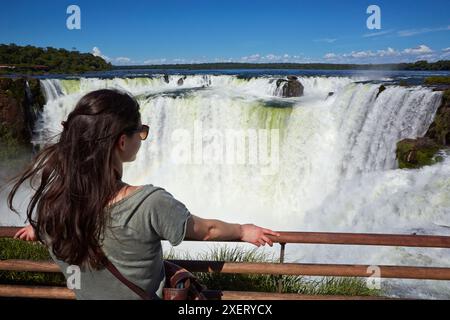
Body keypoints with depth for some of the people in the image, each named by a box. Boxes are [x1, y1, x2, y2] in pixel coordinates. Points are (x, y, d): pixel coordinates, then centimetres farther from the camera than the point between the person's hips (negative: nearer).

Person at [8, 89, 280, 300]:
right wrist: (244, 231, 3)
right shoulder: (150, 204, -37)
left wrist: (36, 230, 30)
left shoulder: (48, 199, -21)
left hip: (86, 294, 5)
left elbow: (39, 230, 4)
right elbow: (206, 230, -18)